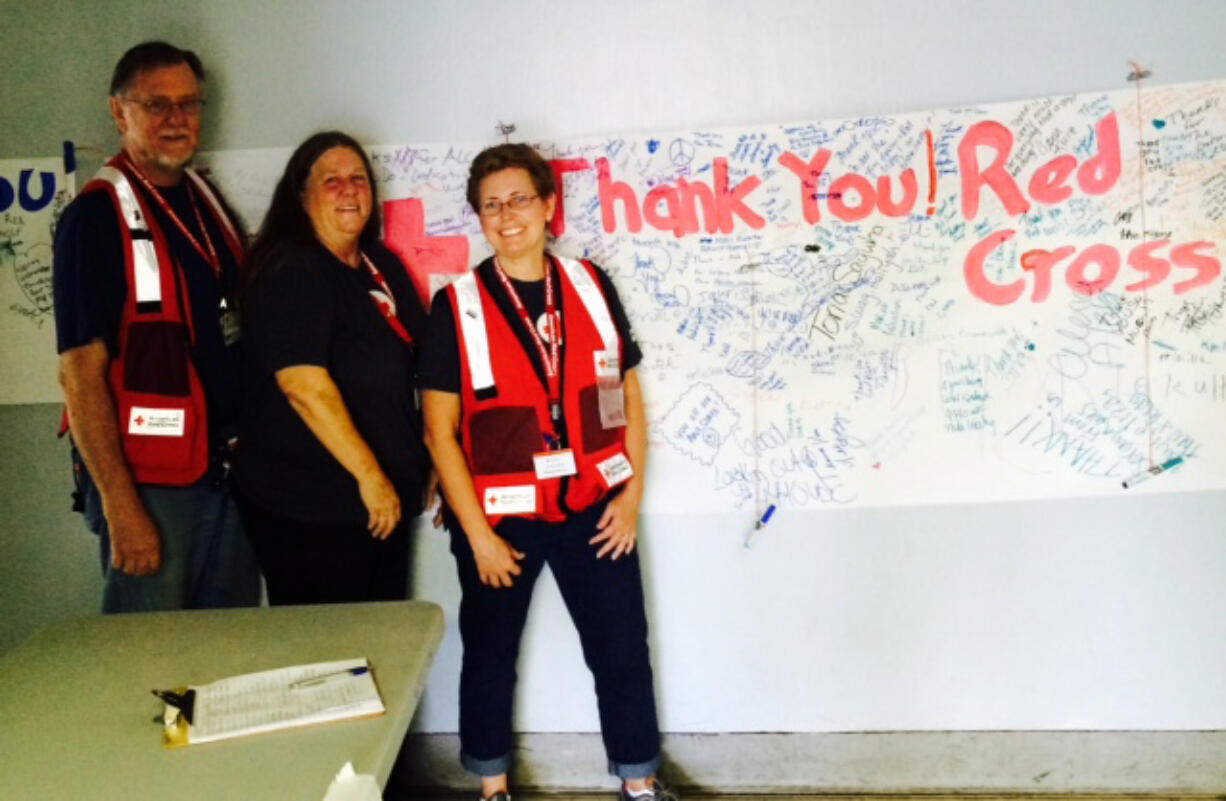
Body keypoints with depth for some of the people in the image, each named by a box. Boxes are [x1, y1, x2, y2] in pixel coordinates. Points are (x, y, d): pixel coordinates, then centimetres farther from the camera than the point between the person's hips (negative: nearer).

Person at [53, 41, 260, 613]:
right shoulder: (96, 216, -9)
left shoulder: (209, 202, 12)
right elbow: (80, 371, -13)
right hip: (146, 479, -6)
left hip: (228, 471, 7)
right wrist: (119, 505, -18)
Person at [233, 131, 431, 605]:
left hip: (384, 504, 8)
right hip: (306, 511, -8)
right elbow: (303, 384, -21)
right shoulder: (290, 273, -11)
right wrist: (369, 475, -20)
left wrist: (431, 464, 16)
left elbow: (412, 366, 21)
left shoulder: (384, 266, 13)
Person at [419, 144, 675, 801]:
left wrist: (632, 490, -1)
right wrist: (477, 532, -10)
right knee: (490, 654, 14)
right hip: (499, 516, -2)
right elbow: (440, 431, -7)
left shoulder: (591, 287, 1)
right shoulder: (457, 307, -7)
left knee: (622, 649, 9)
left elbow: (628, 394, 8)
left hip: (593, 508, 2)